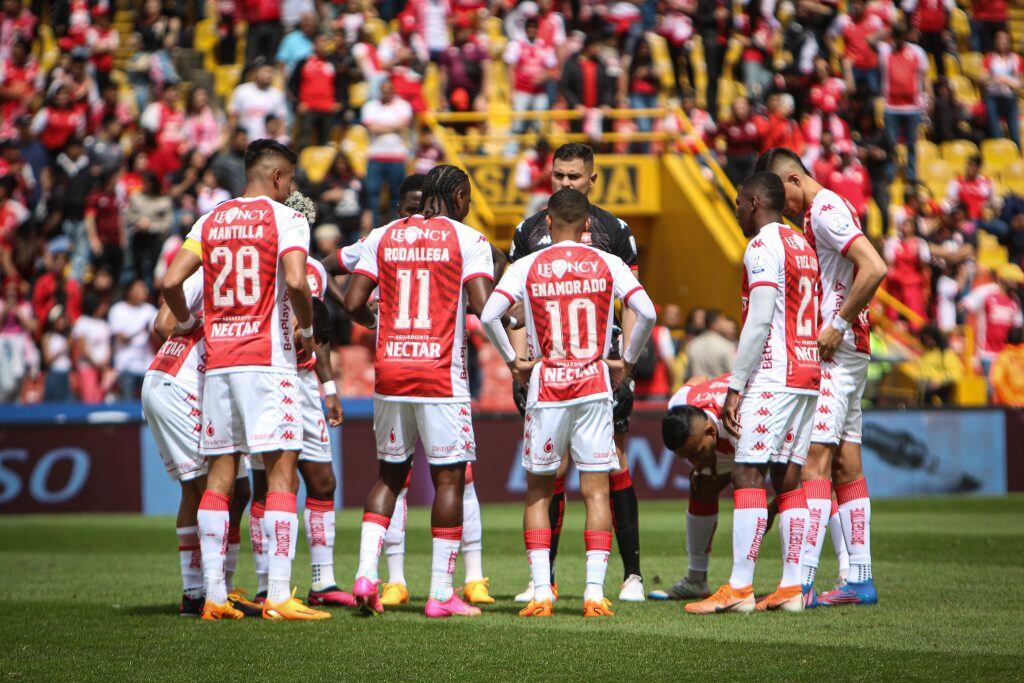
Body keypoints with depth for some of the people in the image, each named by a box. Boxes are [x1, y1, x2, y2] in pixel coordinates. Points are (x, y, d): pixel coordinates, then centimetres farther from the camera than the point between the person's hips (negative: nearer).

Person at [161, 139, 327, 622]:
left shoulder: (210, 222, 11)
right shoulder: (286, 219, -3)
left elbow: (170, 282, 2)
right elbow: (296, 282, -18)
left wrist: (188, 323, 20)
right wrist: (306, 328, -1)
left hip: (217, 360, 5)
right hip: (267, 359, -5)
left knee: (220, 474, 8)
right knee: (281, 473, -4)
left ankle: (214, 596, 7)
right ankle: (278, 596, -11)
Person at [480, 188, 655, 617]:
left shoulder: (527, 267, 0)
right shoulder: (607, 265, 2)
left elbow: (488, 316, -9)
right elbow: (647, 313, -6)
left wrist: (513, 361, 4)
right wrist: (627, 362, 6)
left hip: (546, 385, 0)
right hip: (594, 385, 0)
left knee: (538, 490, 10)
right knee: (596, 490, 2)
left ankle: (541, 591, 2)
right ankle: (595, 592, -5)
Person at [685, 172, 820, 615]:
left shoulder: (763, 247, -9)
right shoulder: (802, 247, 19)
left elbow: (759, 322, -17)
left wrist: (736, 387, -15)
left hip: (772, 377, -9)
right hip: (808, 375, 9)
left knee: (748, 476, -8)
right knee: (788, 479, 8)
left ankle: (739, 588, -12)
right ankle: (791, 588, 4)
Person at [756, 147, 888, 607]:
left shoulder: (825, 211, -12)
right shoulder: (828, 210, 18)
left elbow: (874, 269, -23)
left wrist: (838, 325, -18)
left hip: (834, 351, -10)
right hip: (850, 350, 10)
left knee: (814, 461, -13)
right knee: (846, 465, 10)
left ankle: (802, 582, -18)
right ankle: (860, 580, 12)